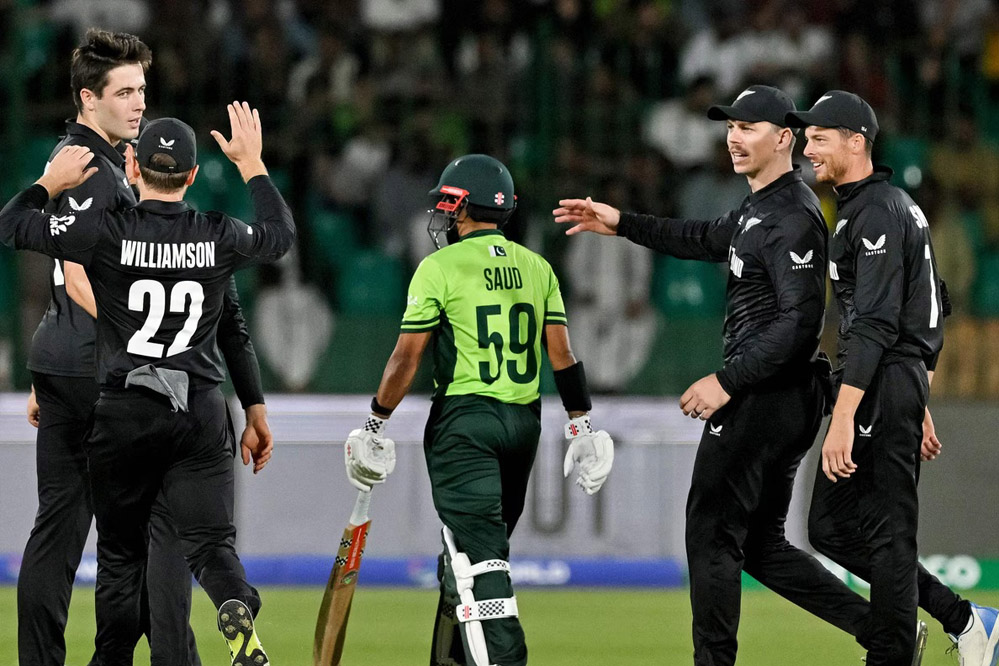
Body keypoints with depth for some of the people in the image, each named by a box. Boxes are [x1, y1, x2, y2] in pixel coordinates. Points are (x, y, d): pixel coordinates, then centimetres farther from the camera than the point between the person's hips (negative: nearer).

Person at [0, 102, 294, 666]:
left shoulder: (107, 233, -9)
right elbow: (281, 234, 22)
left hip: (124, 413, -1)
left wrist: (53, 180, 13)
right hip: (201, 412, 1)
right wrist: (252, 164, 30)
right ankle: (237, 608, -33)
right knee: (211, 541, -2)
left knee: (121, 551, 12)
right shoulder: (218, 237, 0)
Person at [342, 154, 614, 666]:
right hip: (524, 421, 6)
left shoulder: (440, 268, -7)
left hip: (465, 419, -6)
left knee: (478, 556, -10)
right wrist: (580, 426, 10)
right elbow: (562, 353, 5)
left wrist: (375, 425, 0)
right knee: (482, 548, 17)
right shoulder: (536, 267, 8)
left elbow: (407, 357, -8)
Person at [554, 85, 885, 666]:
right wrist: (621, 224, 25)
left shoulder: (792, 218, -18)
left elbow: (801, 321, -25)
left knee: (711, 533, -3)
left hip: (765, 397, -11)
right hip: (788, 400, 11)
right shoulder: (761, 206, 15)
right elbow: (708, 240, 32)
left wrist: (728, 382, -25)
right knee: (761, 544, 13)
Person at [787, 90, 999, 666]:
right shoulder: (898, 205, 19)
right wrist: (920, 405, 25)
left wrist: (843, 419, -28)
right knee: (830, 526, 11)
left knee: (887, 534, -8)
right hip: (905, 383, 11)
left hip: (881, 387, -11)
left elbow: (875, 325, -23)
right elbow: (932, 308, 24)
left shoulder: (876, 213, -14)